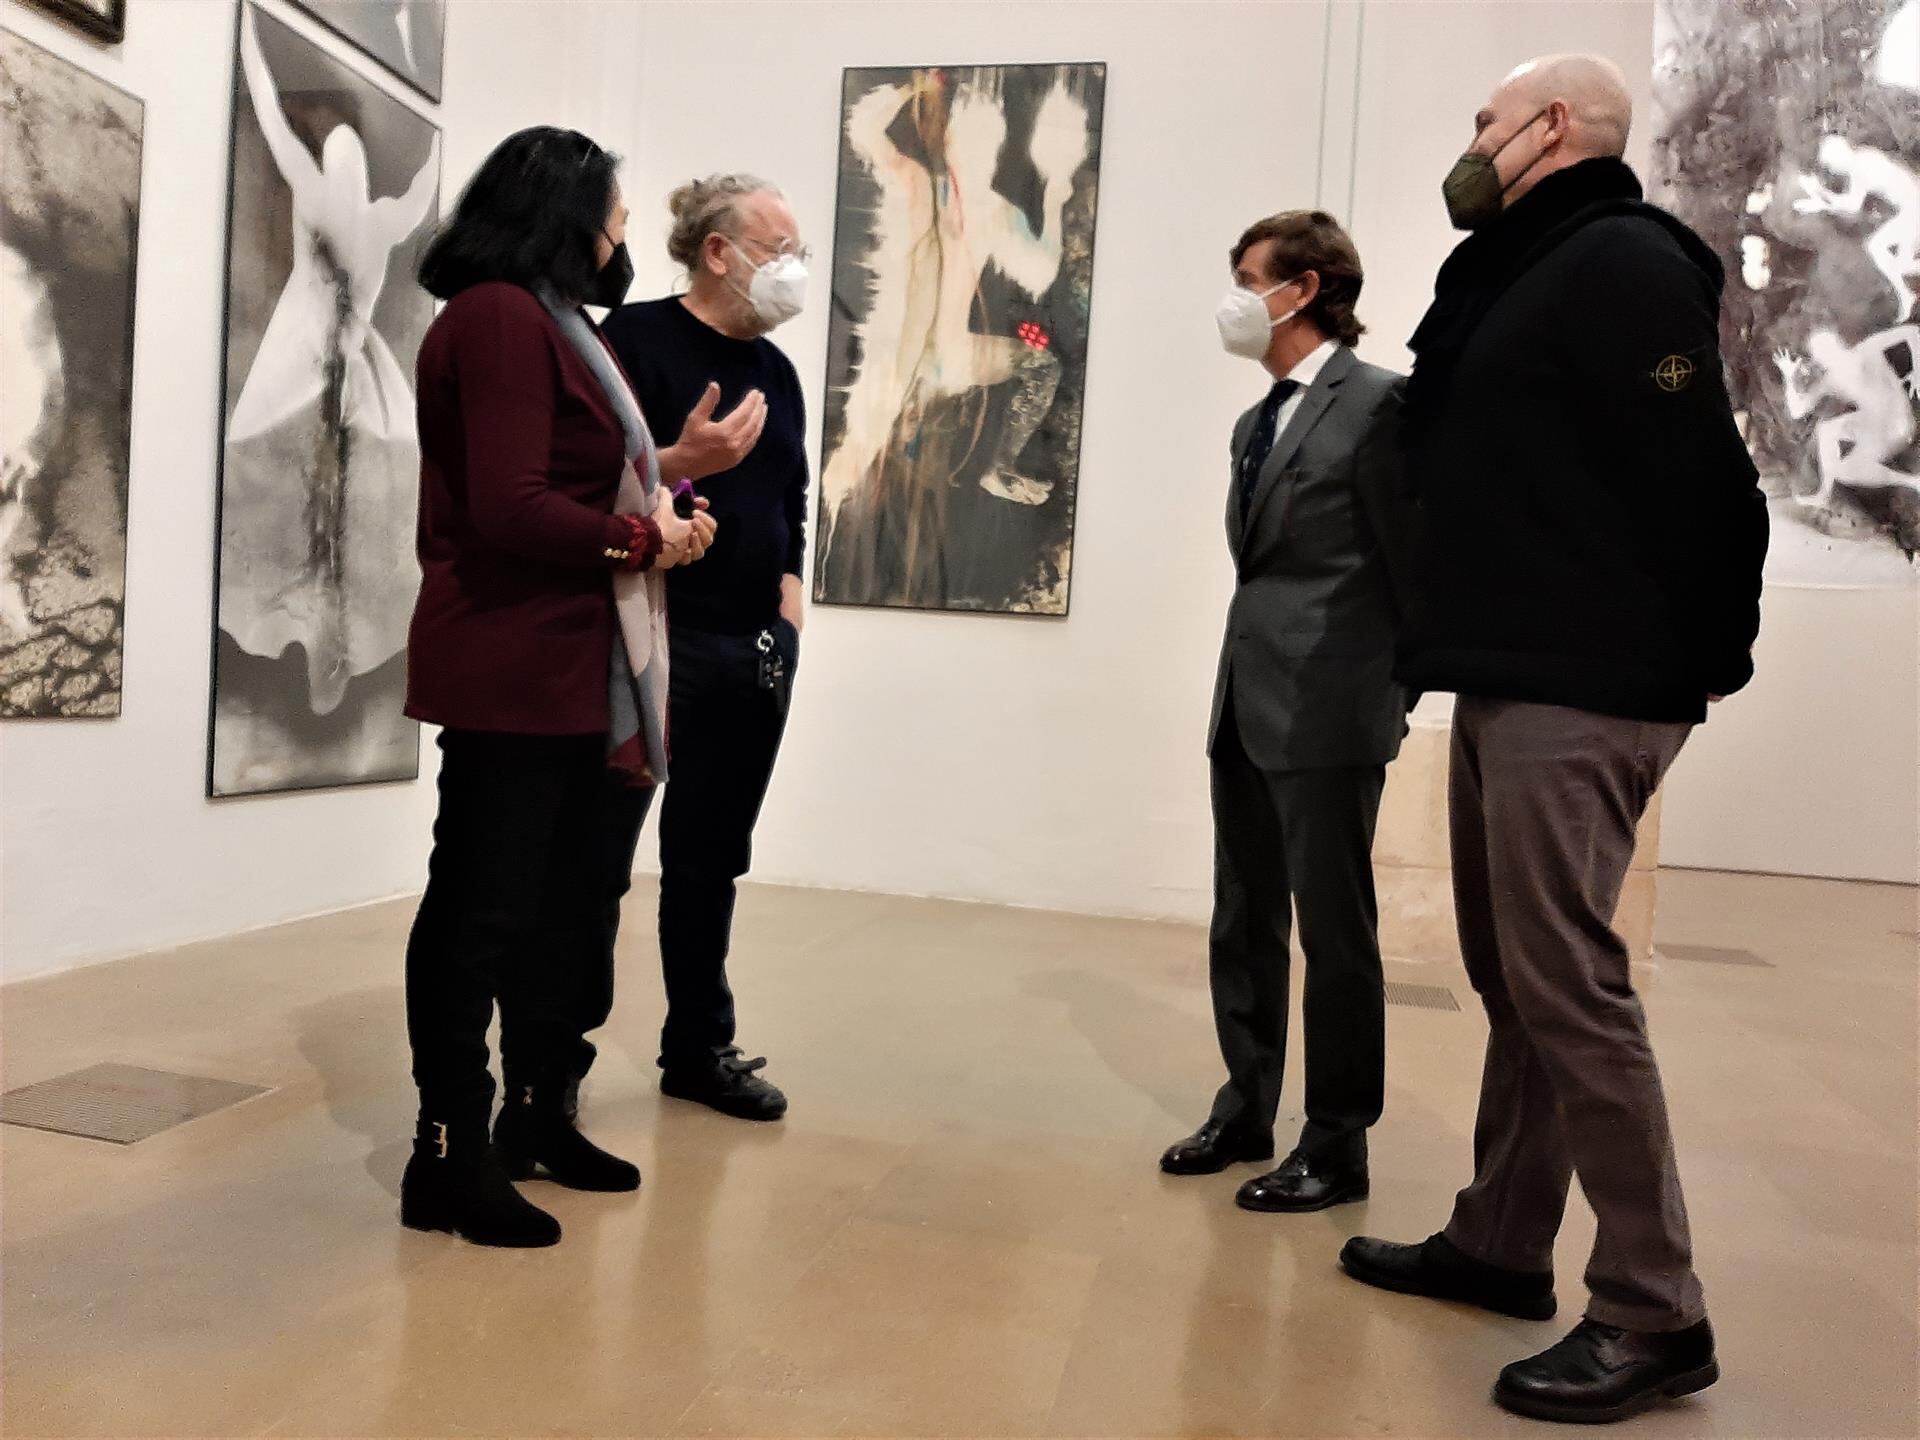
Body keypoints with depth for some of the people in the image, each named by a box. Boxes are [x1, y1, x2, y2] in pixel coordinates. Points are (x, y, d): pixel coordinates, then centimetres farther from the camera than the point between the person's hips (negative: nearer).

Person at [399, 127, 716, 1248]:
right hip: (509, 669, -10)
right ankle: (449, 1156, 12)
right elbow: (509, 508, -22)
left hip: (564, 669, 10)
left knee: (554, 901, 16)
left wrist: (661, 518, 2)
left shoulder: (544, 322, 19)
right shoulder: (502, 318, -13)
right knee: (482, 906, -1)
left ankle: (537, 1117, 30)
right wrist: (645, 537, -11)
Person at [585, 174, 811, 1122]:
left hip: (756, 650, 6)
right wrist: (680, 462, -25)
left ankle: (699, 1048, 23)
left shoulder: (777, 369, 15)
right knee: (596, 857, 1)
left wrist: (789, 609, 8)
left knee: (710, 858, 12)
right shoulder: (635, 337, -4)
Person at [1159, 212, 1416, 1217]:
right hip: (1246, 706, 8)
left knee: (1335, 933, 3)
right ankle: (1245, 1112, 28)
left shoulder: (1379, 402, -8)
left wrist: (1396, 694, -5)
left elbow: (1411, 563, -8)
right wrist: (1248, 674, 12)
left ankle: (1337, 1146, 17)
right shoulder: (1255, 424, 17)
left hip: (1328, 711, -8)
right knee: (1243, 926, 14)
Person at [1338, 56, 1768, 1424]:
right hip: (1510, 685, 10)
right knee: (1513, 982, 13)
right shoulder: (1521, 273, 21)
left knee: (1570, 989, -7)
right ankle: (1501, 1244, 25)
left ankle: (1656, 1316, 6)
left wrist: (1696, 664, -12)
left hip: (1580, 696, -10)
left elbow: (1699, 479, -16)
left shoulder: (1621, 262, -9)